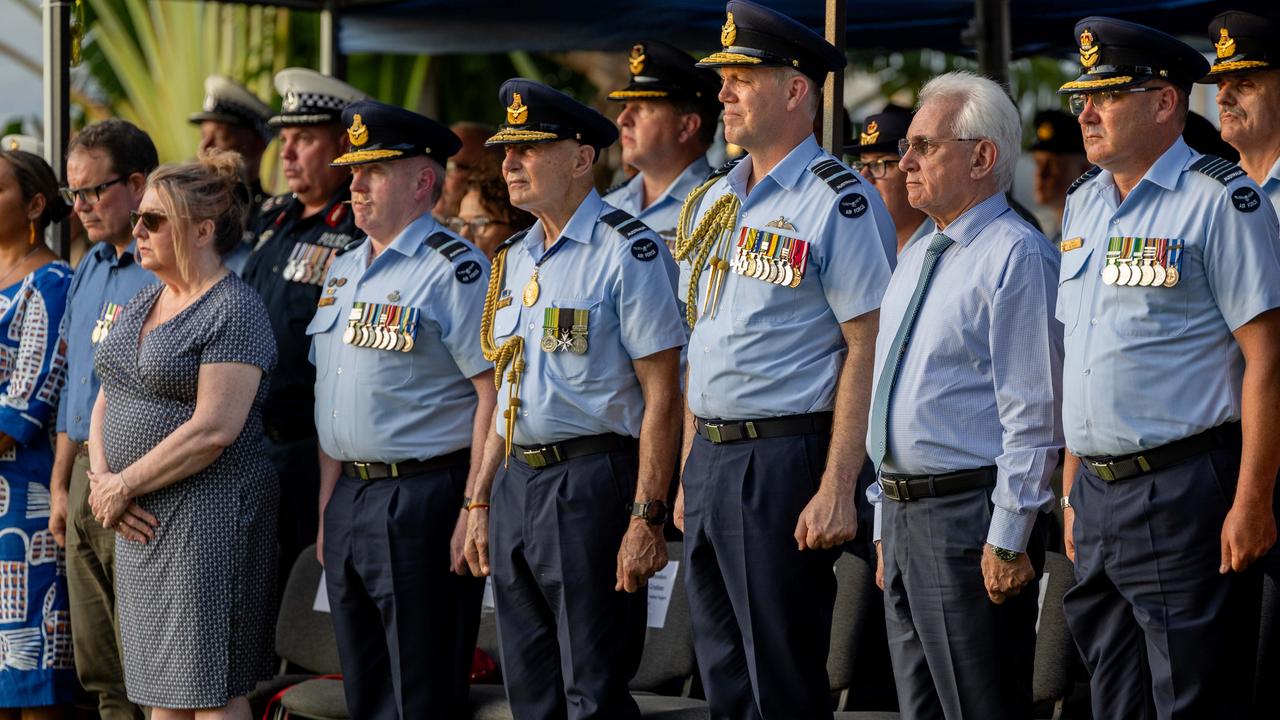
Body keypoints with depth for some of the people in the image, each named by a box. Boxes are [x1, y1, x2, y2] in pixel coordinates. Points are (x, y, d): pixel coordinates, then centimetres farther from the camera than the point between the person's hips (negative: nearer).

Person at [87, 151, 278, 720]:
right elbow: (106, 400, 17)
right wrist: (100, 476, -2)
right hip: (142, 522, 8)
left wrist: (124, 485, -14)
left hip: (206, 518, -8)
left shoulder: (234, 311, -12)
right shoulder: (142, 304, 15)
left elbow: (213, 430, -20)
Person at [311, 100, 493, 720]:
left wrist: (474, 509, -19)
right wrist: (327, 507, 16)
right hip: (350, 499, 8)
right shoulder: (343, 270, 16)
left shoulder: (453, 269, -10)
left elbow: (494, 393, -15)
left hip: (423, 500, -8)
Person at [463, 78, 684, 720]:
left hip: (590, 481, -8)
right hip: (516, 485, 8)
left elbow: (661, 396, -13)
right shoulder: (513, 260, 16)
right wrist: (481, 503, 17)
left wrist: (646, 518, -18)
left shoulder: (626, 251, -8)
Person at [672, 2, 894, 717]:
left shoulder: (839, 203, -10)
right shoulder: (712, 202, 15)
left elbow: (867, 349, -14)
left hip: (787, 463, -8)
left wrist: (838, 488, -20)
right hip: (711, 464, 8)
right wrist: (690, 474, 17)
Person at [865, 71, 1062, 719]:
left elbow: (1033, 414, -16)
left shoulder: (1017, 257, -12)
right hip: (902, 514, 9)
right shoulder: (915, 260, 17)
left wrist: (1008, 540, -20)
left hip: (970, 515, -9)